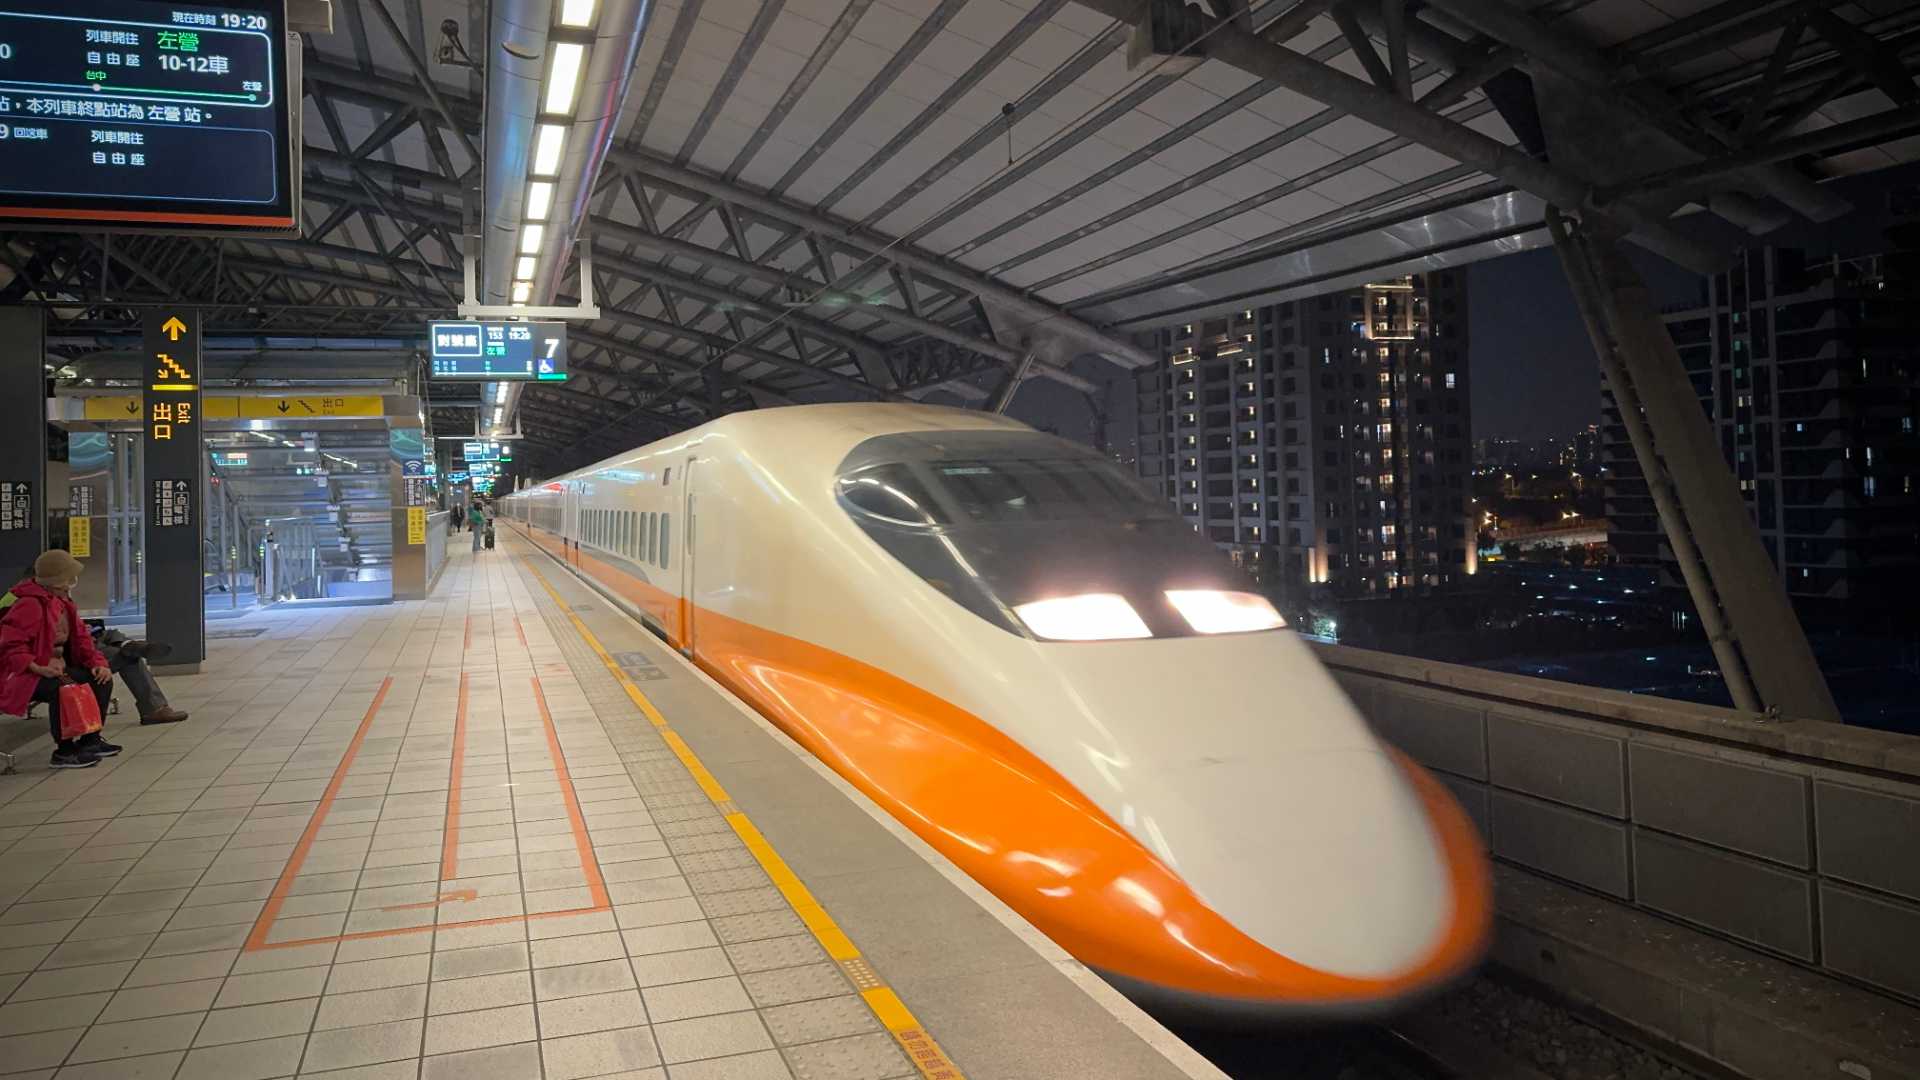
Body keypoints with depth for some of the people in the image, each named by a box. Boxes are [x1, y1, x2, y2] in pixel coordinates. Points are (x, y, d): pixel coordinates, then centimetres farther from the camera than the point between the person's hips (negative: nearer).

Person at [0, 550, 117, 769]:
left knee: (102, 680, -4)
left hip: (56, 668, 9)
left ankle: (90, 740, 9)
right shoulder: (30, 605, -19)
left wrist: (97, 663, -5)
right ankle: (64, 752, -23)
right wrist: (38, 668, -35)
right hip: (24, 676, -9)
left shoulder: (64, 603, 10)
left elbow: (81, 639, 11)